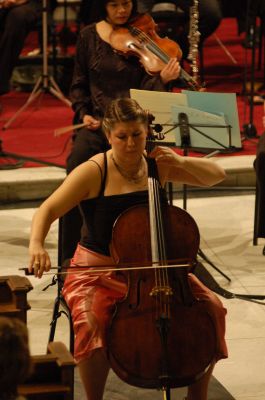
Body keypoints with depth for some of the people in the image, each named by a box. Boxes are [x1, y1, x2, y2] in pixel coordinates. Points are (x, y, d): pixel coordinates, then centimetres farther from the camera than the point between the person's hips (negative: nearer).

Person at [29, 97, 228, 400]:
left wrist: (182, 162, -14)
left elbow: (216, 175, 6)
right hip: (97, 270, -4)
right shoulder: (93, 173, -11)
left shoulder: (158, 165, 1)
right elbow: (47, 211, -17)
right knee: (91, 323, -35)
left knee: (211, 306, -15)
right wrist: (36, 245, -38)